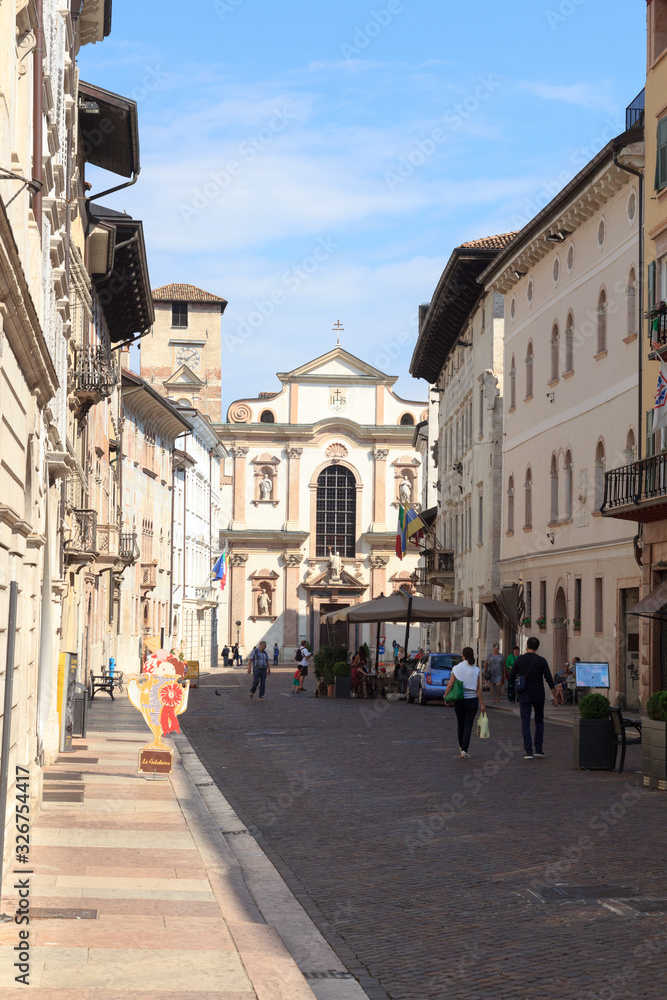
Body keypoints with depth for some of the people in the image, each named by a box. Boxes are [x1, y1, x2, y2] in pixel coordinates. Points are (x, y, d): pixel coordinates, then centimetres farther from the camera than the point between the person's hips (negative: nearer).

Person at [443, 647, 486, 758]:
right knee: (468, 725, 0)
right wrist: (482, 703, -3)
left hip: (459, 700, 1)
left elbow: (450, 684, -8)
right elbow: (478, 688, -7)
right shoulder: (476, 670, -5)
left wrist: (446, 697, 3)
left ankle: (461, 746, 34)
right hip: (472, 700, -1)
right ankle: (464, 749, -10)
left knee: (461, 724, 17)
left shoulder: (456, 668, -4)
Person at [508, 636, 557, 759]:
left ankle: (528, 752, -9)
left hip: (524, 695, 0)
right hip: (538, 695, 0)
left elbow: (511, 678, 3)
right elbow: (549, 679, -7)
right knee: (539, 721, 16)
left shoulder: (519, 660, -3)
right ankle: (538, 749, 11)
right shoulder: (541, 661, -5)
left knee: (526, 723, 0)